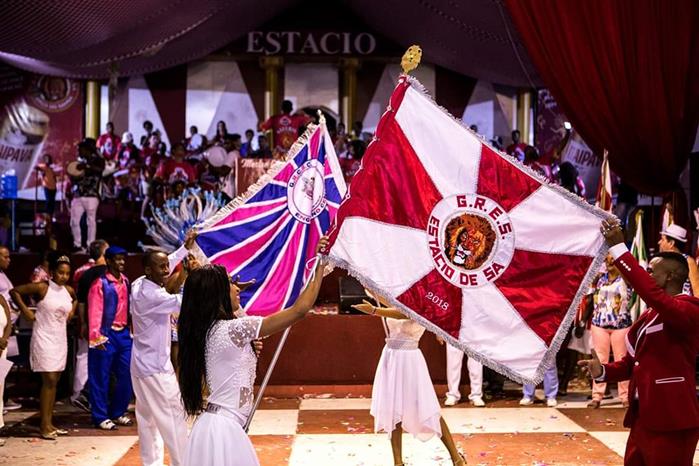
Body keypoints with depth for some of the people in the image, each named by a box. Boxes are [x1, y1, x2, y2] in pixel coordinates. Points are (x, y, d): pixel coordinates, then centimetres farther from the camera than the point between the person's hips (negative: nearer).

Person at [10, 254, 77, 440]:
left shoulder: (69, 290, 5)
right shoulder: (42, 287, -12)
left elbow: (76, 299, 28)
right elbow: (15, 291, -9)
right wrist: (26, 311, -10)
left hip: (60, 339, 6)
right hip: (44, 338, -6)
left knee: (54, 381, 9)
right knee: (49, 380, -10)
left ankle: (49, 423, 15)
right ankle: (45, 425, -6)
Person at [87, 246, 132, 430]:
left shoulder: (125, 281, 12)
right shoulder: (100, 283, -8)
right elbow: (95, 311, -13)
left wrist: (132, 331, 10)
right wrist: (96, 337, -20)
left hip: (124, 333, 7)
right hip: (107, 335, -6)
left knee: (126, 375, 10)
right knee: (101, 377, 1)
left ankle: (118, 413, 24)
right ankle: (100, 417, 10)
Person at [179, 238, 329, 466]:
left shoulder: (207, 331, 9)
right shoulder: (232, 328, -17)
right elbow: (299, 310, -17)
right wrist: (319, 267, -8)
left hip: (218, 425, 9)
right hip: (224, 429, -9)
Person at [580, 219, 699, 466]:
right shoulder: (648, 315, 16)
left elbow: (652, 294, -32)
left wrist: (618, 248, -30)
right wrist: (604, 371, -1)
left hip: (671, 422, -9)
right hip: (642, 418, 9)